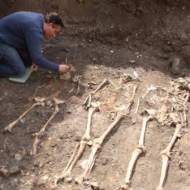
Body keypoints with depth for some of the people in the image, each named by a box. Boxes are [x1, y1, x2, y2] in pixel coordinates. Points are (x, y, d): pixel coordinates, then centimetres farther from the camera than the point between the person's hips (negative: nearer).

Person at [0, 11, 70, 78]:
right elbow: (37, 58, -29)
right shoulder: (34, 29, -29)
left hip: (10, 40, 10)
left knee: (28, 62, 7)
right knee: (19, 70, -17)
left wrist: (34, 60, -1)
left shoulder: (40, 19, 0)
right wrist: (57, 67, -22)